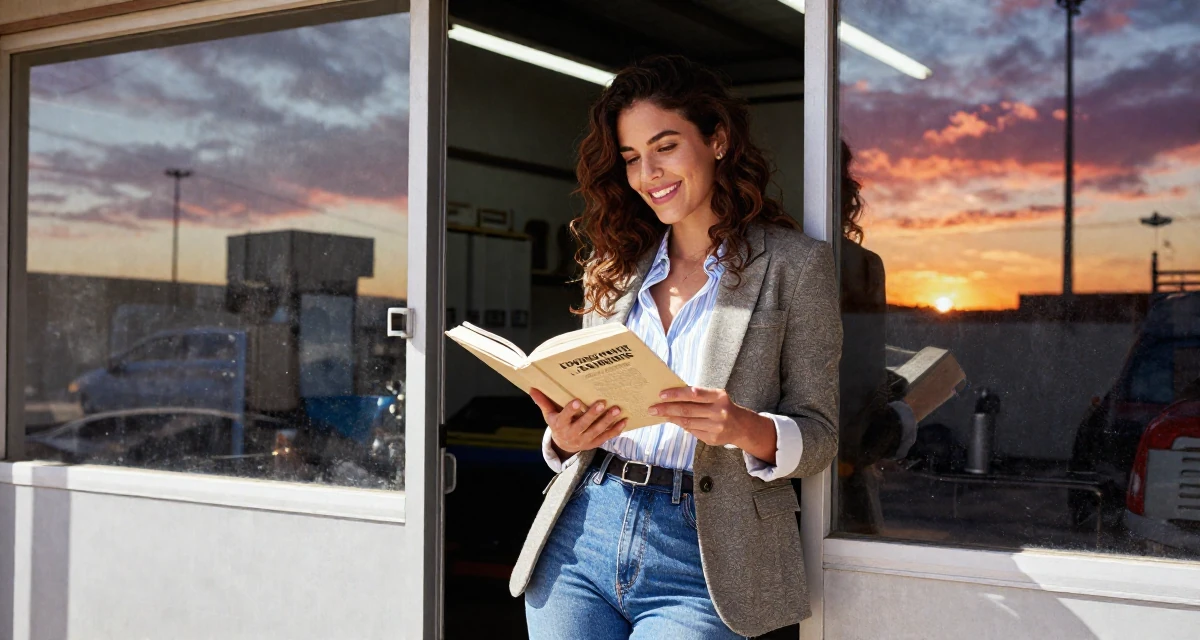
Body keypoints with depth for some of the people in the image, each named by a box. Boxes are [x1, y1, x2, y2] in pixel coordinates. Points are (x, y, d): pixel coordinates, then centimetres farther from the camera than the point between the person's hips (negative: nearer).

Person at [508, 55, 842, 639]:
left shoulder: (795, 264, 0)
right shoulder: (614, 267, 13)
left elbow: (819, 435, -2)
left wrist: (745, 428, -22)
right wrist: (565, 437, -7)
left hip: (700, 556, -4)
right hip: (580, 536, 4)